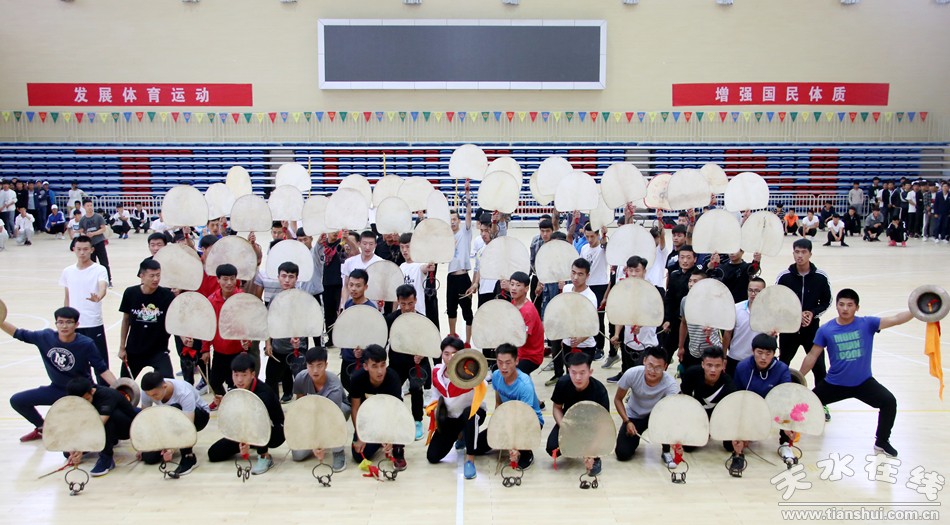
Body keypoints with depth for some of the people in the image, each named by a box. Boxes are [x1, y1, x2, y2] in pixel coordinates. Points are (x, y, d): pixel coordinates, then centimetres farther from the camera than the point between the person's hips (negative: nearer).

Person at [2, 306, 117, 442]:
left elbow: (102, 369, -19)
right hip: (57, 389, 5)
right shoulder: (46, 337, -12)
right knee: (17, 400, 5)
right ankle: (42, 428, 29)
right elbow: (19, 334, 1)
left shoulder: (86, 344, -22)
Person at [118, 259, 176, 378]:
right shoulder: (130, 293, -9)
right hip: (133, 350, 3)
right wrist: (122, 347, 6)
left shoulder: (167, 295, -15)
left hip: (159, 350, -3)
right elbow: (126, 320, 4)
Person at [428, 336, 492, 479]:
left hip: (474, 412, -5)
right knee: (433, 456, -6)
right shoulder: (436, 372, -8)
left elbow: (483, 387, -46)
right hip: (450, 417, 5)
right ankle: (460, 438, 24)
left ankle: (470, 460, -28)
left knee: (470, 413, -43)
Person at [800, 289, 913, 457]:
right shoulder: (825, 330, -10)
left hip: (863, 382, 0)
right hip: (835, 384, 0)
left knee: (889, 401, -18)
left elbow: (895, 319, -22)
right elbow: (812, 356, -2)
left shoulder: (867, 324, -10)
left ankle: (881, 442, 3)